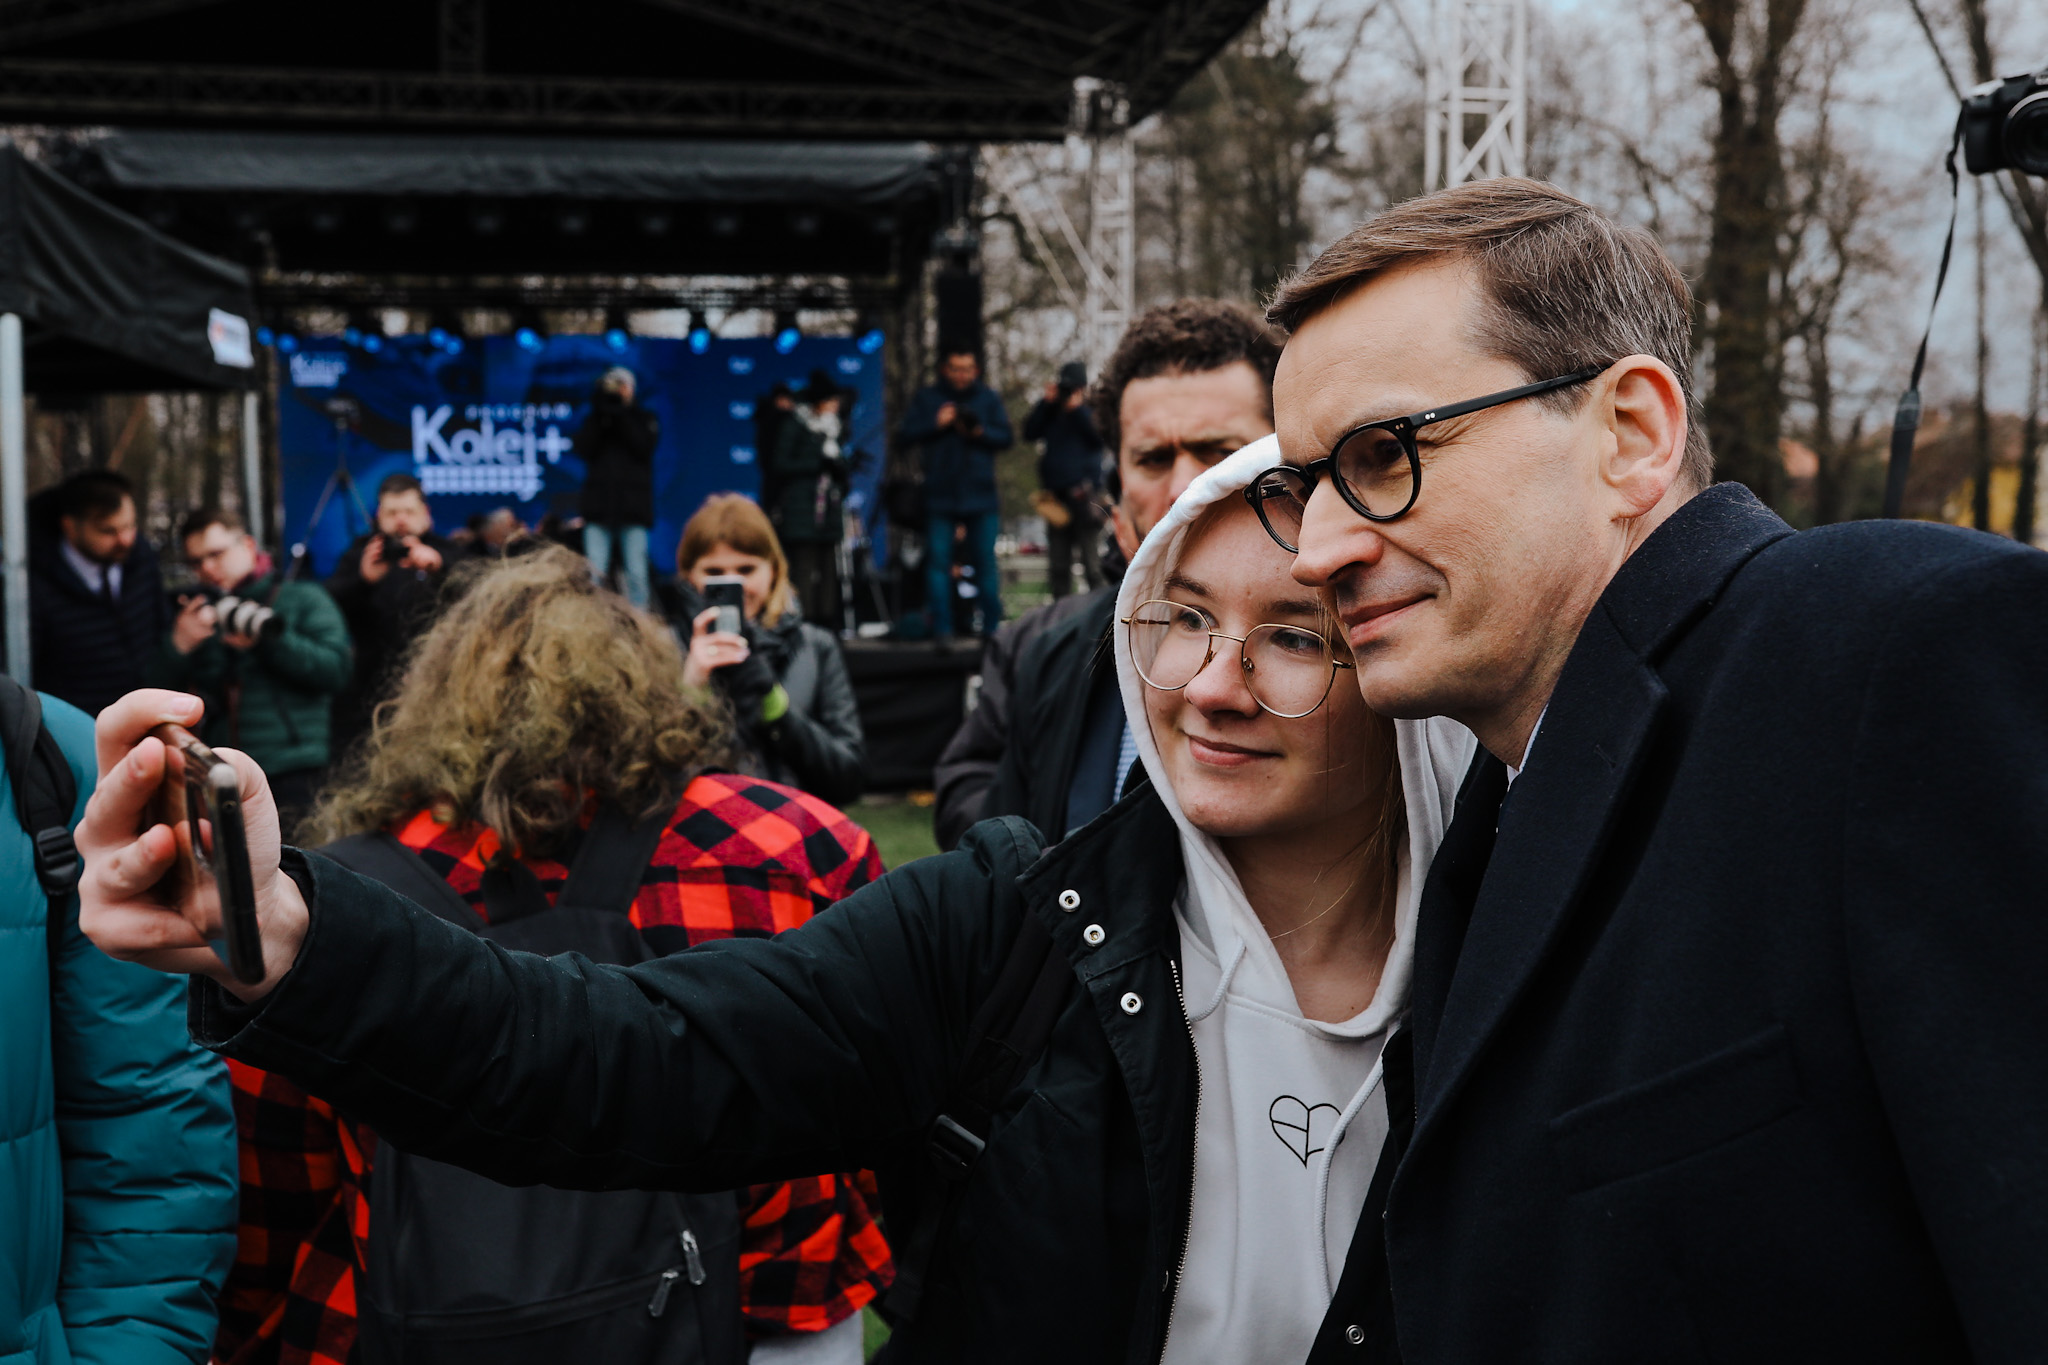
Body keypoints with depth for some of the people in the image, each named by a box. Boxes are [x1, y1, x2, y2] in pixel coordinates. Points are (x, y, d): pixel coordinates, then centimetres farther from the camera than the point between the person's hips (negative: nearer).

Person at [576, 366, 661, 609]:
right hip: (599, 505, 1)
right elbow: (583, 449, 0)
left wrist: (620, 414, -9)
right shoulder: (594, 419, 17)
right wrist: (601, 415, -8)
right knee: (594, 572, -6)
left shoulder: (645, 419, 13)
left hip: (633, 507, -1)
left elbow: (644, 446, -6)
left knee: (636, 573, -5)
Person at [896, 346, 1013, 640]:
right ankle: (941, 627, 3)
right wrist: (936, 424, -12)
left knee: (985, 561, 1)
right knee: (937, 560, -2)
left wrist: (980, 431, -13)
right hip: (939, 494, 0)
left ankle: (991, 625, 7)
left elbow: (1005, 438, 5)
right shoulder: (925, 398, 8)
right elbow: (904, 434, 2)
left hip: (980, 494, 0)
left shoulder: (989, 398, 9)